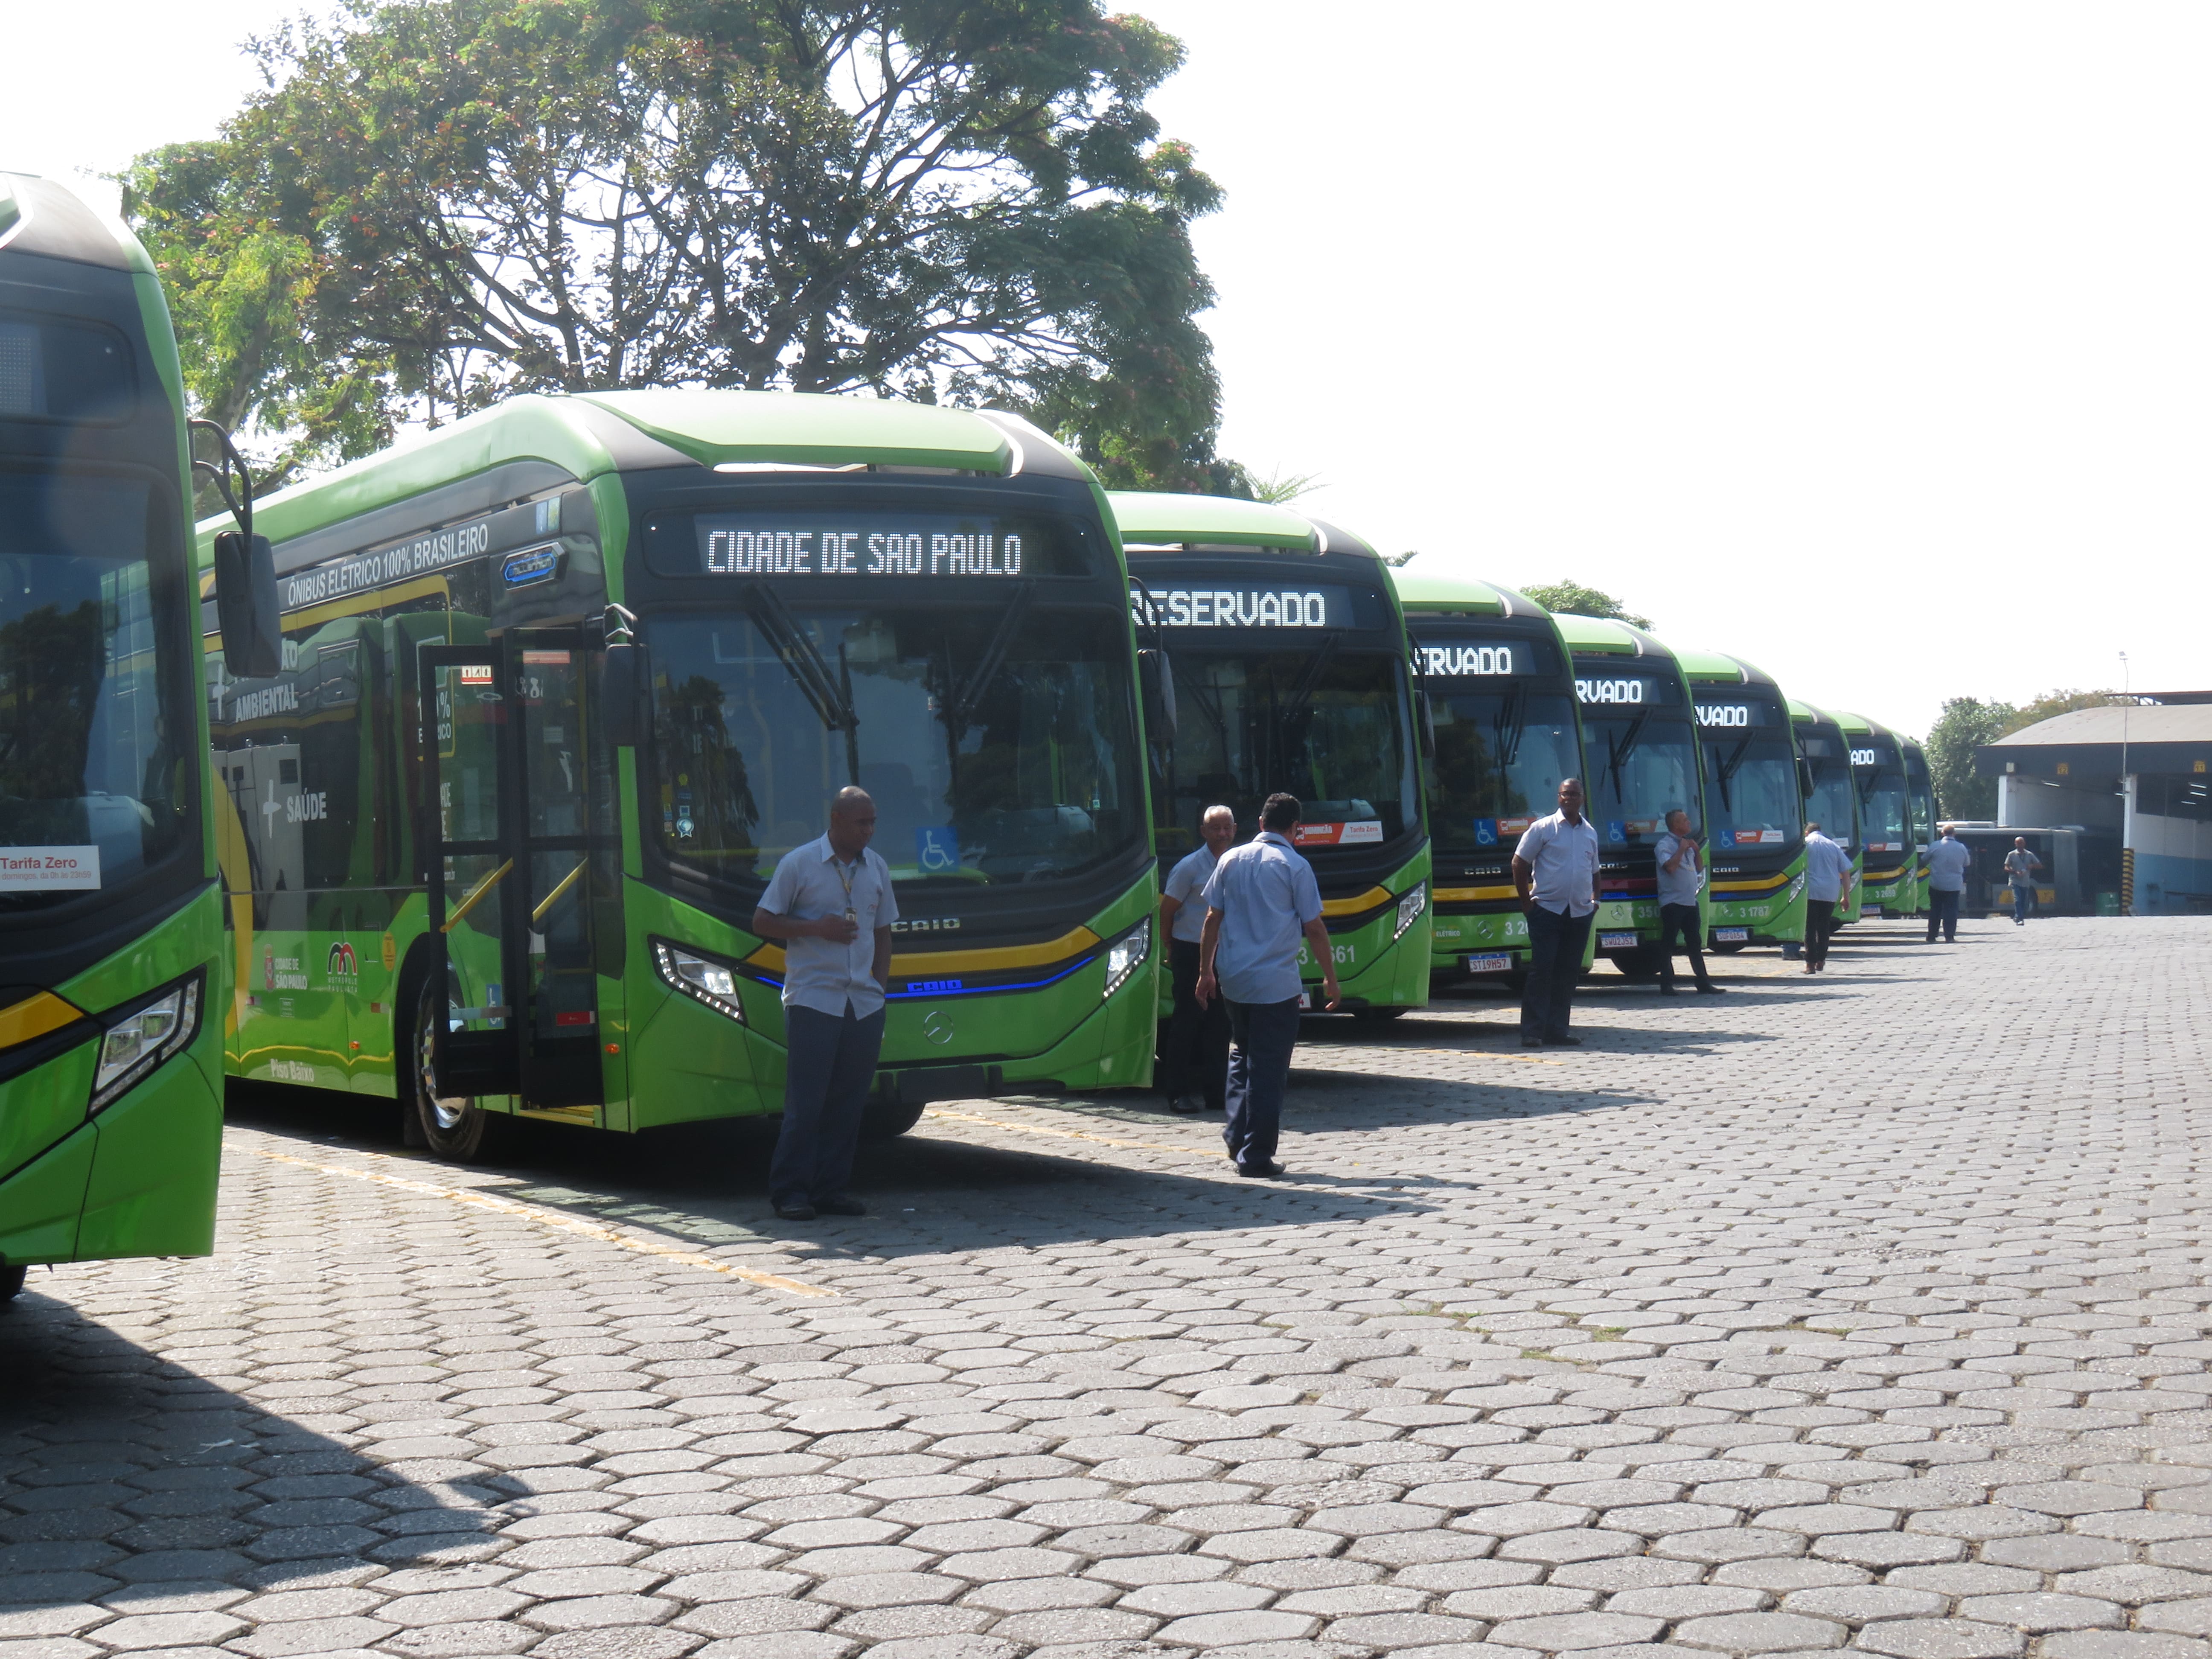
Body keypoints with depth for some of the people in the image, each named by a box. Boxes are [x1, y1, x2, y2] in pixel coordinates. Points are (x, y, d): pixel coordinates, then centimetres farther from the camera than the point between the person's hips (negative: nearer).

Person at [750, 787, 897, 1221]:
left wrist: (880, 987, 11)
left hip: (865, 1004, 5)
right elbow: (762, 923, -1)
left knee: (849, 1102, 5)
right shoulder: (798, 864, -3)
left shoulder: (877, 868, 13)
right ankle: (790, 1190, 2)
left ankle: (831, 1188, 12)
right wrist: (818, 928, -13)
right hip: (813, 1001, -5)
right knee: (806, 1101, -5)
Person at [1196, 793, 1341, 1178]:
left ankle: (1237, 1135, 15)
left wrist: (1206, 972, 16)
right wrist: (1330, 978, 4)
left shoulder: (1231, 860, 5)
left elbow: (1213, 919, 8)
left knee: (1243, 1053, 23)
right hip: (1276, 984, -5)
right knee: (1269, 1067, 0)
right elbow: (1314, 929, -6)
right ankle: (1256, 1155, 0)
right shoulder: (1295, 867, -7)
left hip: (1233, 979, 5)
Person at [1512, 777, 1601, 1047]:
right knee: (1542, 970, -7)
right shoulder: (1543, 828, -2)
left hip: (1580, 913, 5)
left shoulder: (1590, 832, 13)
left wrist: (1595, 899, 12)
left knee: (1568, 973, 6)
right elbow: (1519, 863, -1)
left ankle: (1558, 1029, 12)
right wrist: (1526, 901, -4)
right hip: (1547, 910, -5)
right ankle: (1532, 1031, -6)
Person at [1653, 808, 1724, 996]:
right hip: (1673, 902, -8)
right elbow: (1670, 866, -25)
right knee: (1668, 944, -4)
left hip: (1690, 902, 8)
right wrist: (1682, 849, -15)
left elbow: (1699, 869, 21)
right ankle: (1666, 985, -3)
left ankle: (1703, 983, 14)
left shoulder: (1687, 843, 17)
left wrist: (1697, 850, 6)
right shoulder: (1665, 845, -9)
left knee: (1695, 943, 10)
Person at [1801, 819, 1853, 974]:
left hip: (1810, 892, -3)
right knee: (1824, 927, 15)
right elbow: (1846, 872, 12)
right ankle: (1821, 962, 17)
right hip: (1830, 893, 3)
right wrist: (1846, 896, 15)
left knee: (1810, 928, -1)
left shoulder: (1805, 845, 4)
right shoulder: (1834, 846, 13)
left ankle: (1810, 964, -6)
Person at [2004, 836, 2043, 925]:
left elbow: (2040, 866, 12)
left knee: (2024, 903, 3)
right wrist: (2016, 872, -17)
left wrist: (2032, 866, -10)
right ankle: (2020, 919, -21)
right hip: (2015, 881, -3)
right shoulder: (2011, 855, 4)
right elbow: (2006, 868, 1)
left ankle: (2017, 918, 15)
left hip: (2026, 882, 3)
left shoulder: (2029, 855, 11)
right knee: (2018, 900, -17)